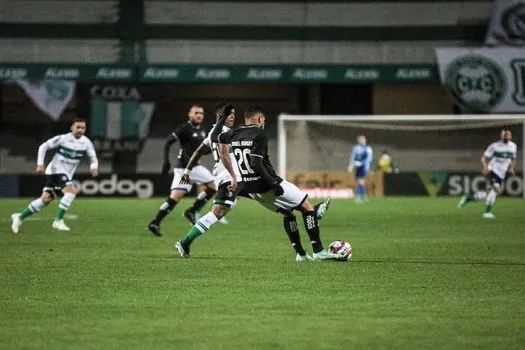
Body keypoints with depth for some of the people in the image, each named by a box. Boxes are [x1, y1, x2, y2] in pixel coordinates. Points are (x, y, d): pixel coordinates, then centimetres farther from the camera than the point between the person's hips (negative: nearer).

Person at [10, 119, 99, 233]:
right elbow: (43, 147, -4)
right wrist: (40, 164, -13)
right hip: (55, 171, -6)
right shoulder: (63, 139, -12)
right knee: (71, 191, -25)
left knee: (46, 198, 4)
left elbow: (93, 158, 4)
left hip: (67, 175, 6)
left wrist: (94, 167, -19)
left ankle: (20, 217, 15)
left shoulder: (86, 143, 0)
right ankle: (58, 220, -20)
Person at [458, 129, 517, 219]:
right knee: (496, 189, -28)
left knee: (489, 195, 3)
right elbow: (484, 158, -3)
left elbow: (513, 160, 24)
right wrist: (485, 167, -23)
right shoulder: (494, 146, -7)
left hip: (501, 174, 6)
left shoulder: (513, 146, 8)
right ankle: (487, 211, -23)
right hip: (492, 171, -6)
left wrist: (511, 168, 4)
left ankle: (468, 198, 23)